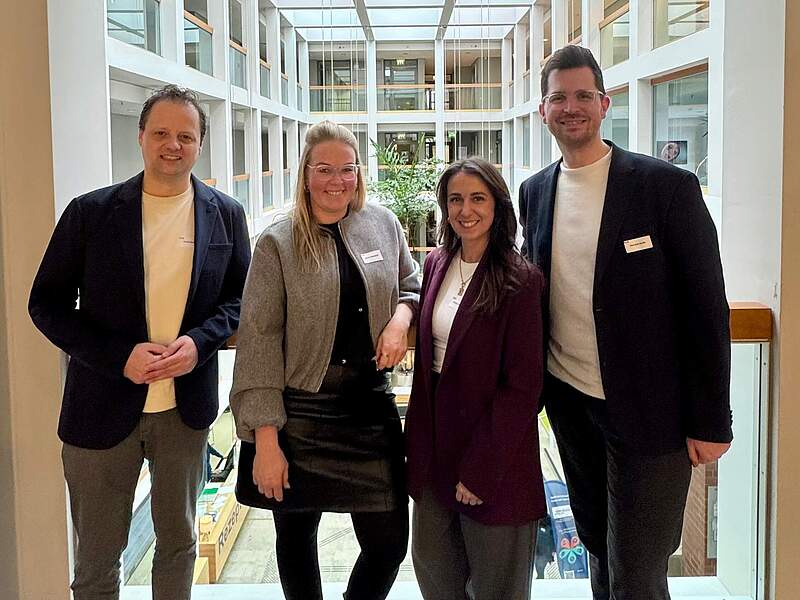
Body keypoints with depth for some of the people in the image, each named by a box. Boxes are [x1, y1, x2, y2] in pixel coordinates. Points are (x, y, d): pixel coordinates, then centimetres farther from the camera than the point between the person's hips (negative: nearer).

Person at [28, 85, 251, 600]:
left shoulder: (226, 215, 0)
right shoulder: (90, 212, -6)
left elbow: (239, 296, 7)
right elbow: (47, 303, -4)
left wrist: (199, 341, -14)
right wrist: (119, 357, -17)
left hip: (186, 409, 2)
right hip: (103, 407, -2)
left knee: (179, 543, 19)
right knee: (96, 557, 12)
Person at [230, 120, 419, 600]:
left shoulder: (384, 226, 4)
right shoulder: (278, 244, -6)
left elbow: (411, 287, 20)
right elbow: (259, 343, -9)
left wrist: (401, 317, -5)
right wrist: (265, 441, -13)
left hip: (372, 404, 3)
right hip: (300, 412, -2)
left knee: (389, 545, 5)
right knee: (297, 538, 14)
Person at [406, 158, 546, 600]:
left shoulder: (520, 280, -14)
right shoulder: (436, 265, 5)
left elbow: (522, 385, -16)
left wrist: (481, 469, -17)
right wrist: (419, 438, 8)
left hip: (492, 444, -6)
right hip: (435, 441, 6)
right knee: (432, 563, 17)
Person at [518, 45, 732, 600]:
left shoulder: (668, 186, -11)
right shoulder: (535, 192, 5)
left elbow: (706, 308, -11)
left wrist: (711, 422, -11)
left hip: (649, 410, -5)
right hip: (569, 403, 5)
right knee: (600, 550, 19)